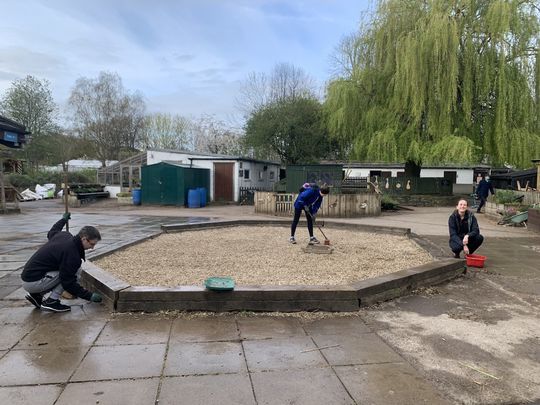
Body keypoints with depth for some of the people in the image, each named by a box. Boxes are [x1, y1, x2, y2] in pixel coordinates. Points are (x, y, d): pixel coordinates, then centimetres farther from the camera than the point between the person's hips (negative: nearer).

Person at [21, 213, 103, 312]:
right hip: (33, 282, -10)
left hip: (27, 276, 10)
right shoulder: (72, 254, -23)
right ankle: (52, 301, -6)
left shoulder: (64, 235, 3)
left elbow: (51, 233, 29)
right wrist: (89, 296, -12)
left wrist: (63, 219, 45)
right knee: (76, 271, -10)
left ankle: (36, 295, 14)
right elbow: (68, 283, -18)